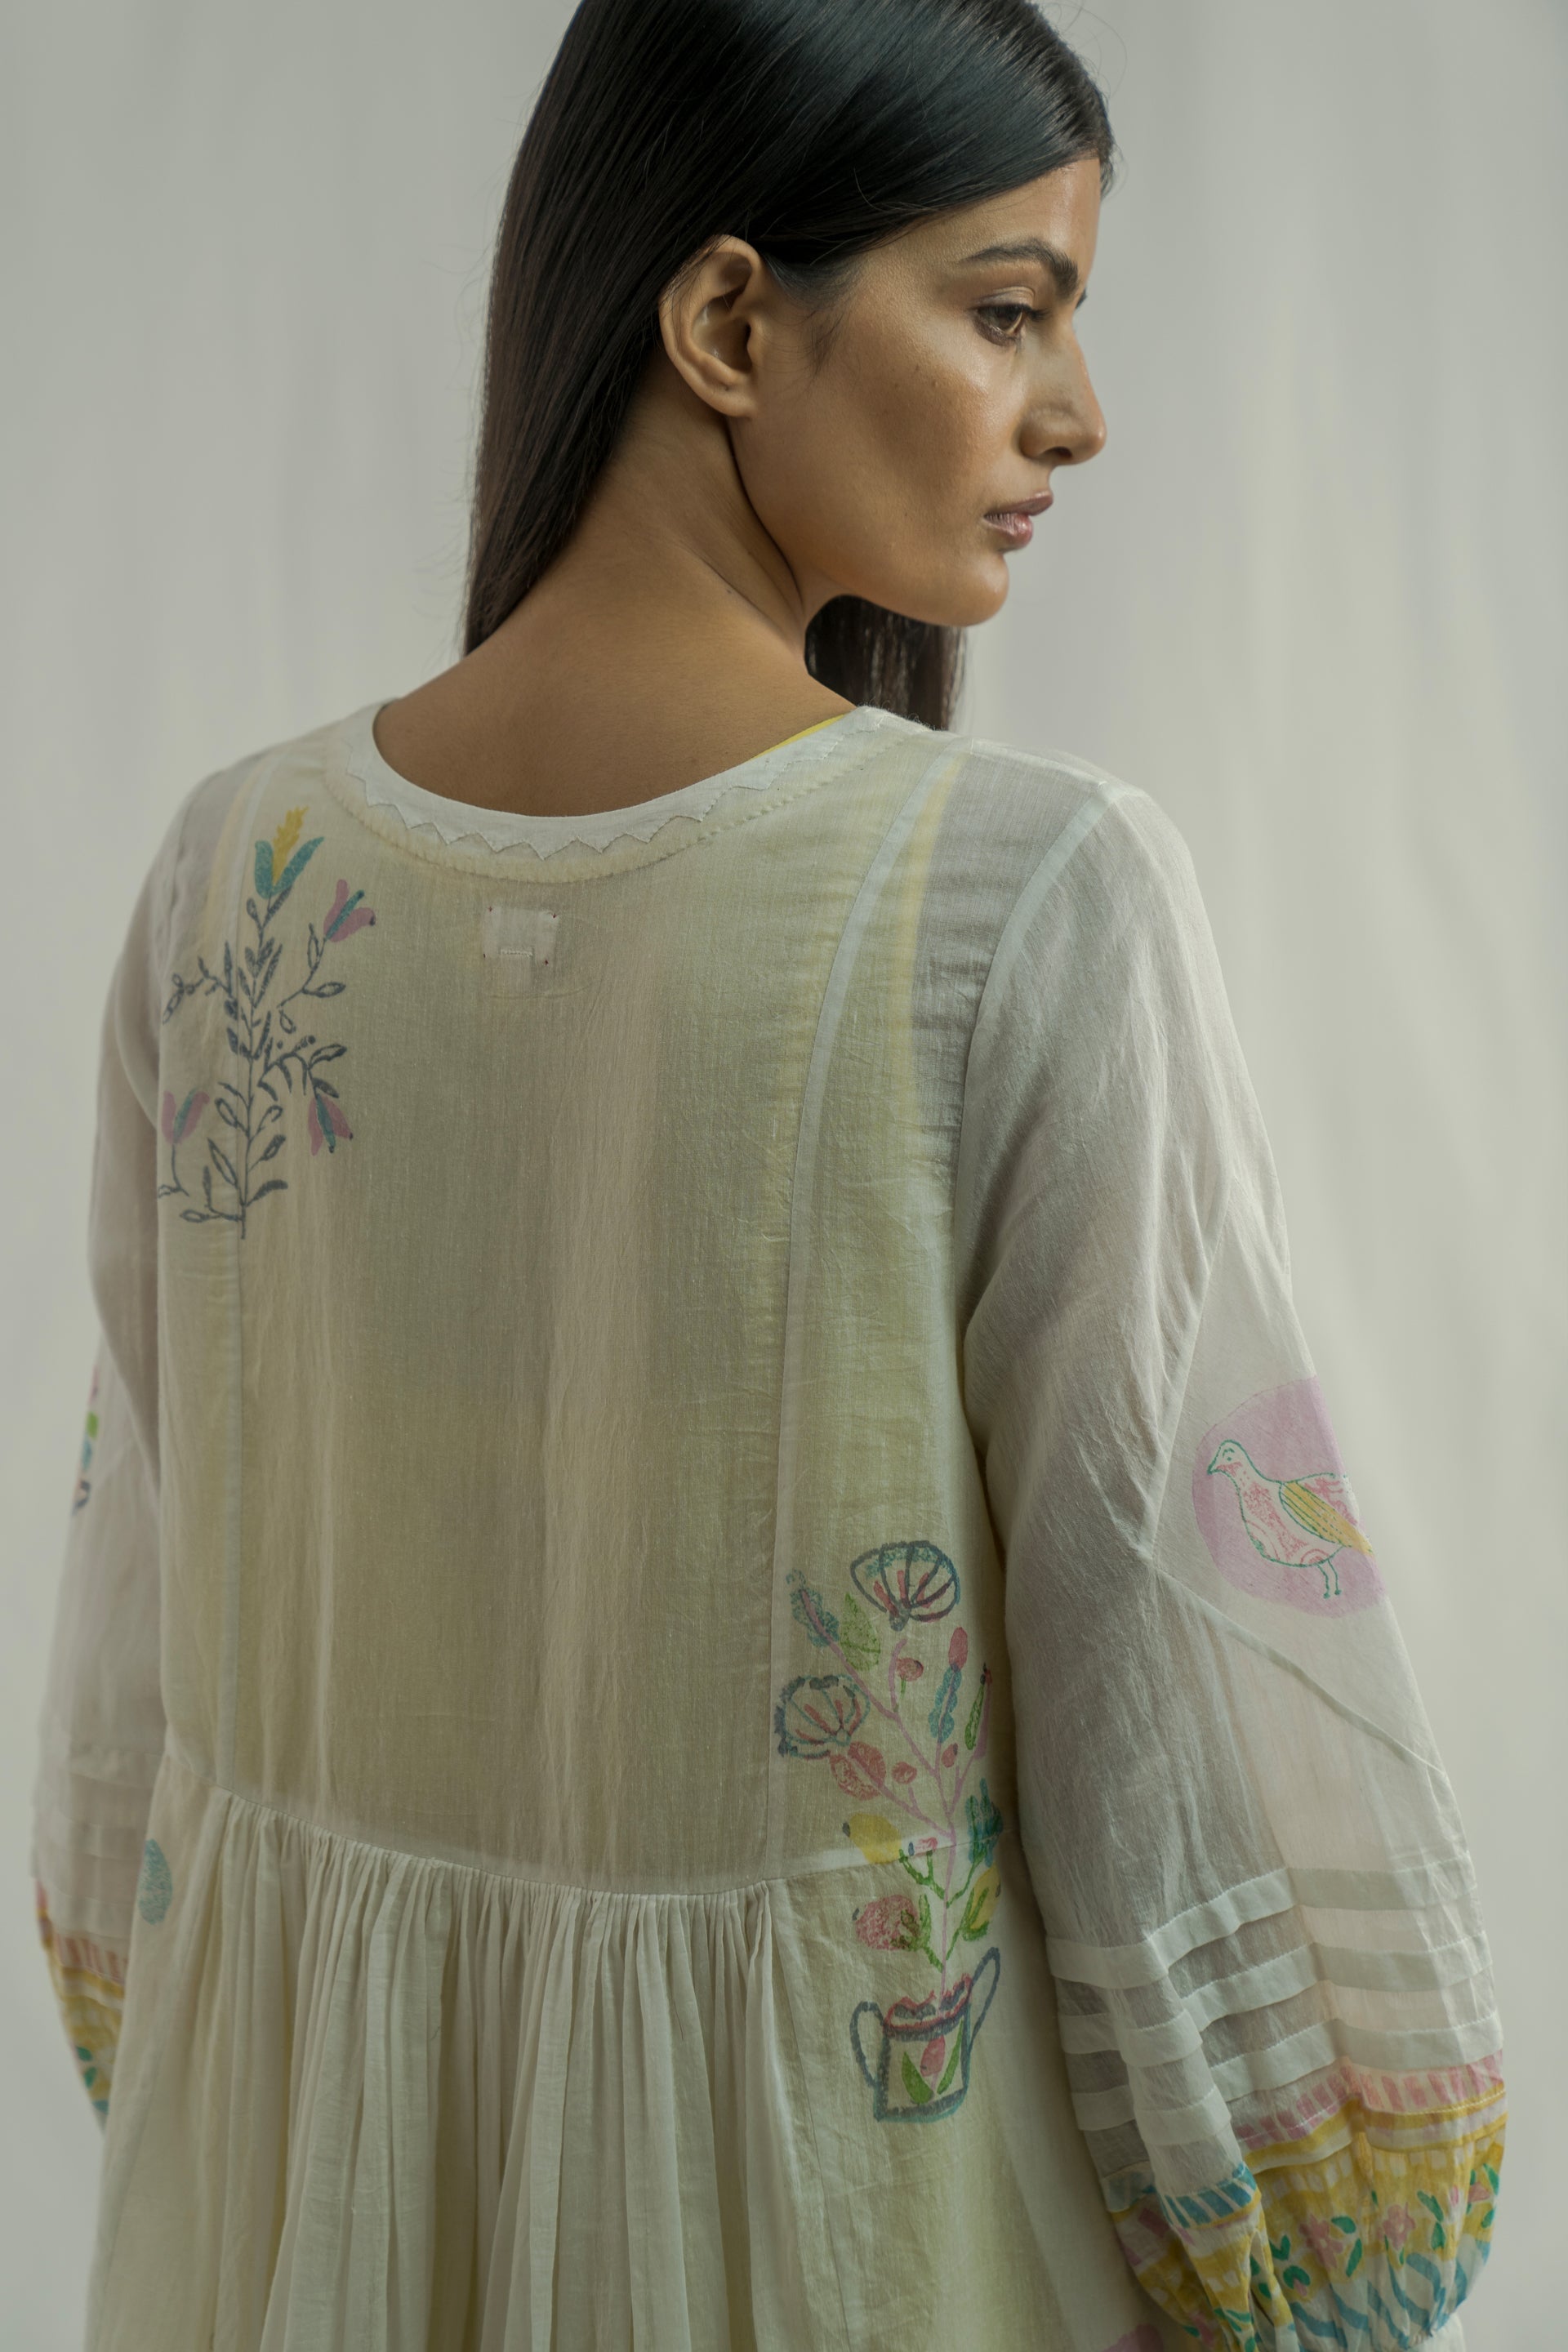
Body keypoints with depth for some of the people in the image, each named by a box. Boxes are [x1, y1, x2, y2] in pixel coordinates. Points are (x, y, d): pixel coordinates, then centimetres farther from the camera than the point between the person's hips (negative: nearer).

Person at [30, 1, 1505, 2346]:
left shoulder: (233, 876, -9)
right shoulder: (1038, 901, -23)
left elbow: (154, 1594, 1)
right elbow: (1209, 1670, -18)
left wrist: (176, 2099, 15)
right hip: (860, 2160, -3)